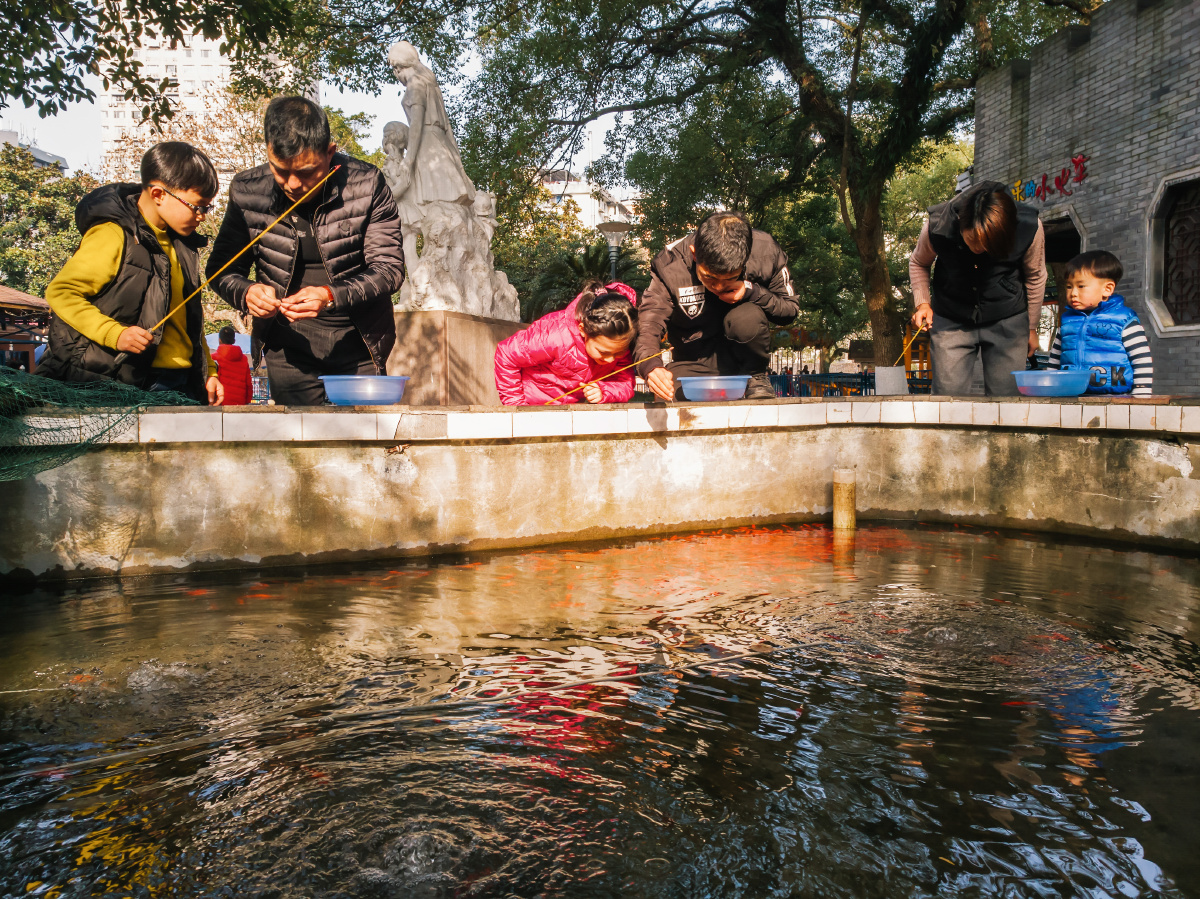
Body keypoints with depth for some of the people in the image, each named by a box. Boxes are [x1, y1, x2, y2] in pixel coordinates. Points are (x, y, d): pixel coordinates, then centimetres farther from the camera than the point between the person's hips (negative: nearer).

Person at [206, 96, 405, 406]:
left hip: (359, 341, -1)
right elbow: (221, 267, 3)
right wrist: (246, 293, -21)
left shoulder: (366, 184, -12)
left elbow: (389, 268, -12)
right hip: (288, 341, 1)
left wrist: (332, 297, -28)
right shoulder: (247, 191, -6)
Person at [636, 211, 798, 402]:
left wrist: (752, 292, -25)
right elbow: (648, 323, -24)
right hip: (695, 365, 1)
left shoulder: (766, 252, -17)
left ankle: (756, 377, -2)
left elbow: (790, 309, -5)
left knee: (747, 318, -33)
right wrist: (651, 366, -46)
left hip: (746, 355, -1)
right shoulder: (670, 265, -20)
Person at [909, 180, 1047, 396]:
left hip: (1007, 321, 0)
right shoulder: (938, 225, -19)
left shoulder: (1029, 227, -17)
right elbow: (918, 263, 4)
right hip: (950, 321, 0)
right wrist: (923, 303, -10)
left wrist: (1031, 328, 12)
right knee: (948, 396, -5)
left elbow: (1035, 277, 3)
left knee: (1006, 397, -1)